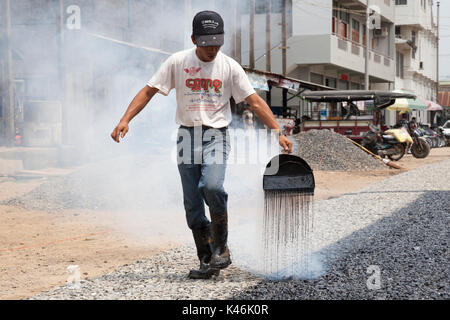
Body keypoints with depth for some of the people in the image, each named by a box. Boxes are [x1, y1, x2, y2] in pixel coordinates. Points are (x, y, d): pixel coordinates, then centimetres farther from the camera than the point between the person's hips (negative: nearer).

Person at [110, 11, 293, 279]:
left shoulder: (230, 66, 0)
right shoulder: (177, 62, 1)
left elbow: (255, 102, -2)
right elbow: (149, 91, 1)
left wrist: (278, 132, -11)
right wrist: (125, 120, -12)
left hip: (216, 136, -2)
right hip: (187, 135, 2)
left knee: (212, 186, -26)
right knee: (192, 203, 0)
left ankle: (221, 249, -9)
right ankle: (208, 262, 11)